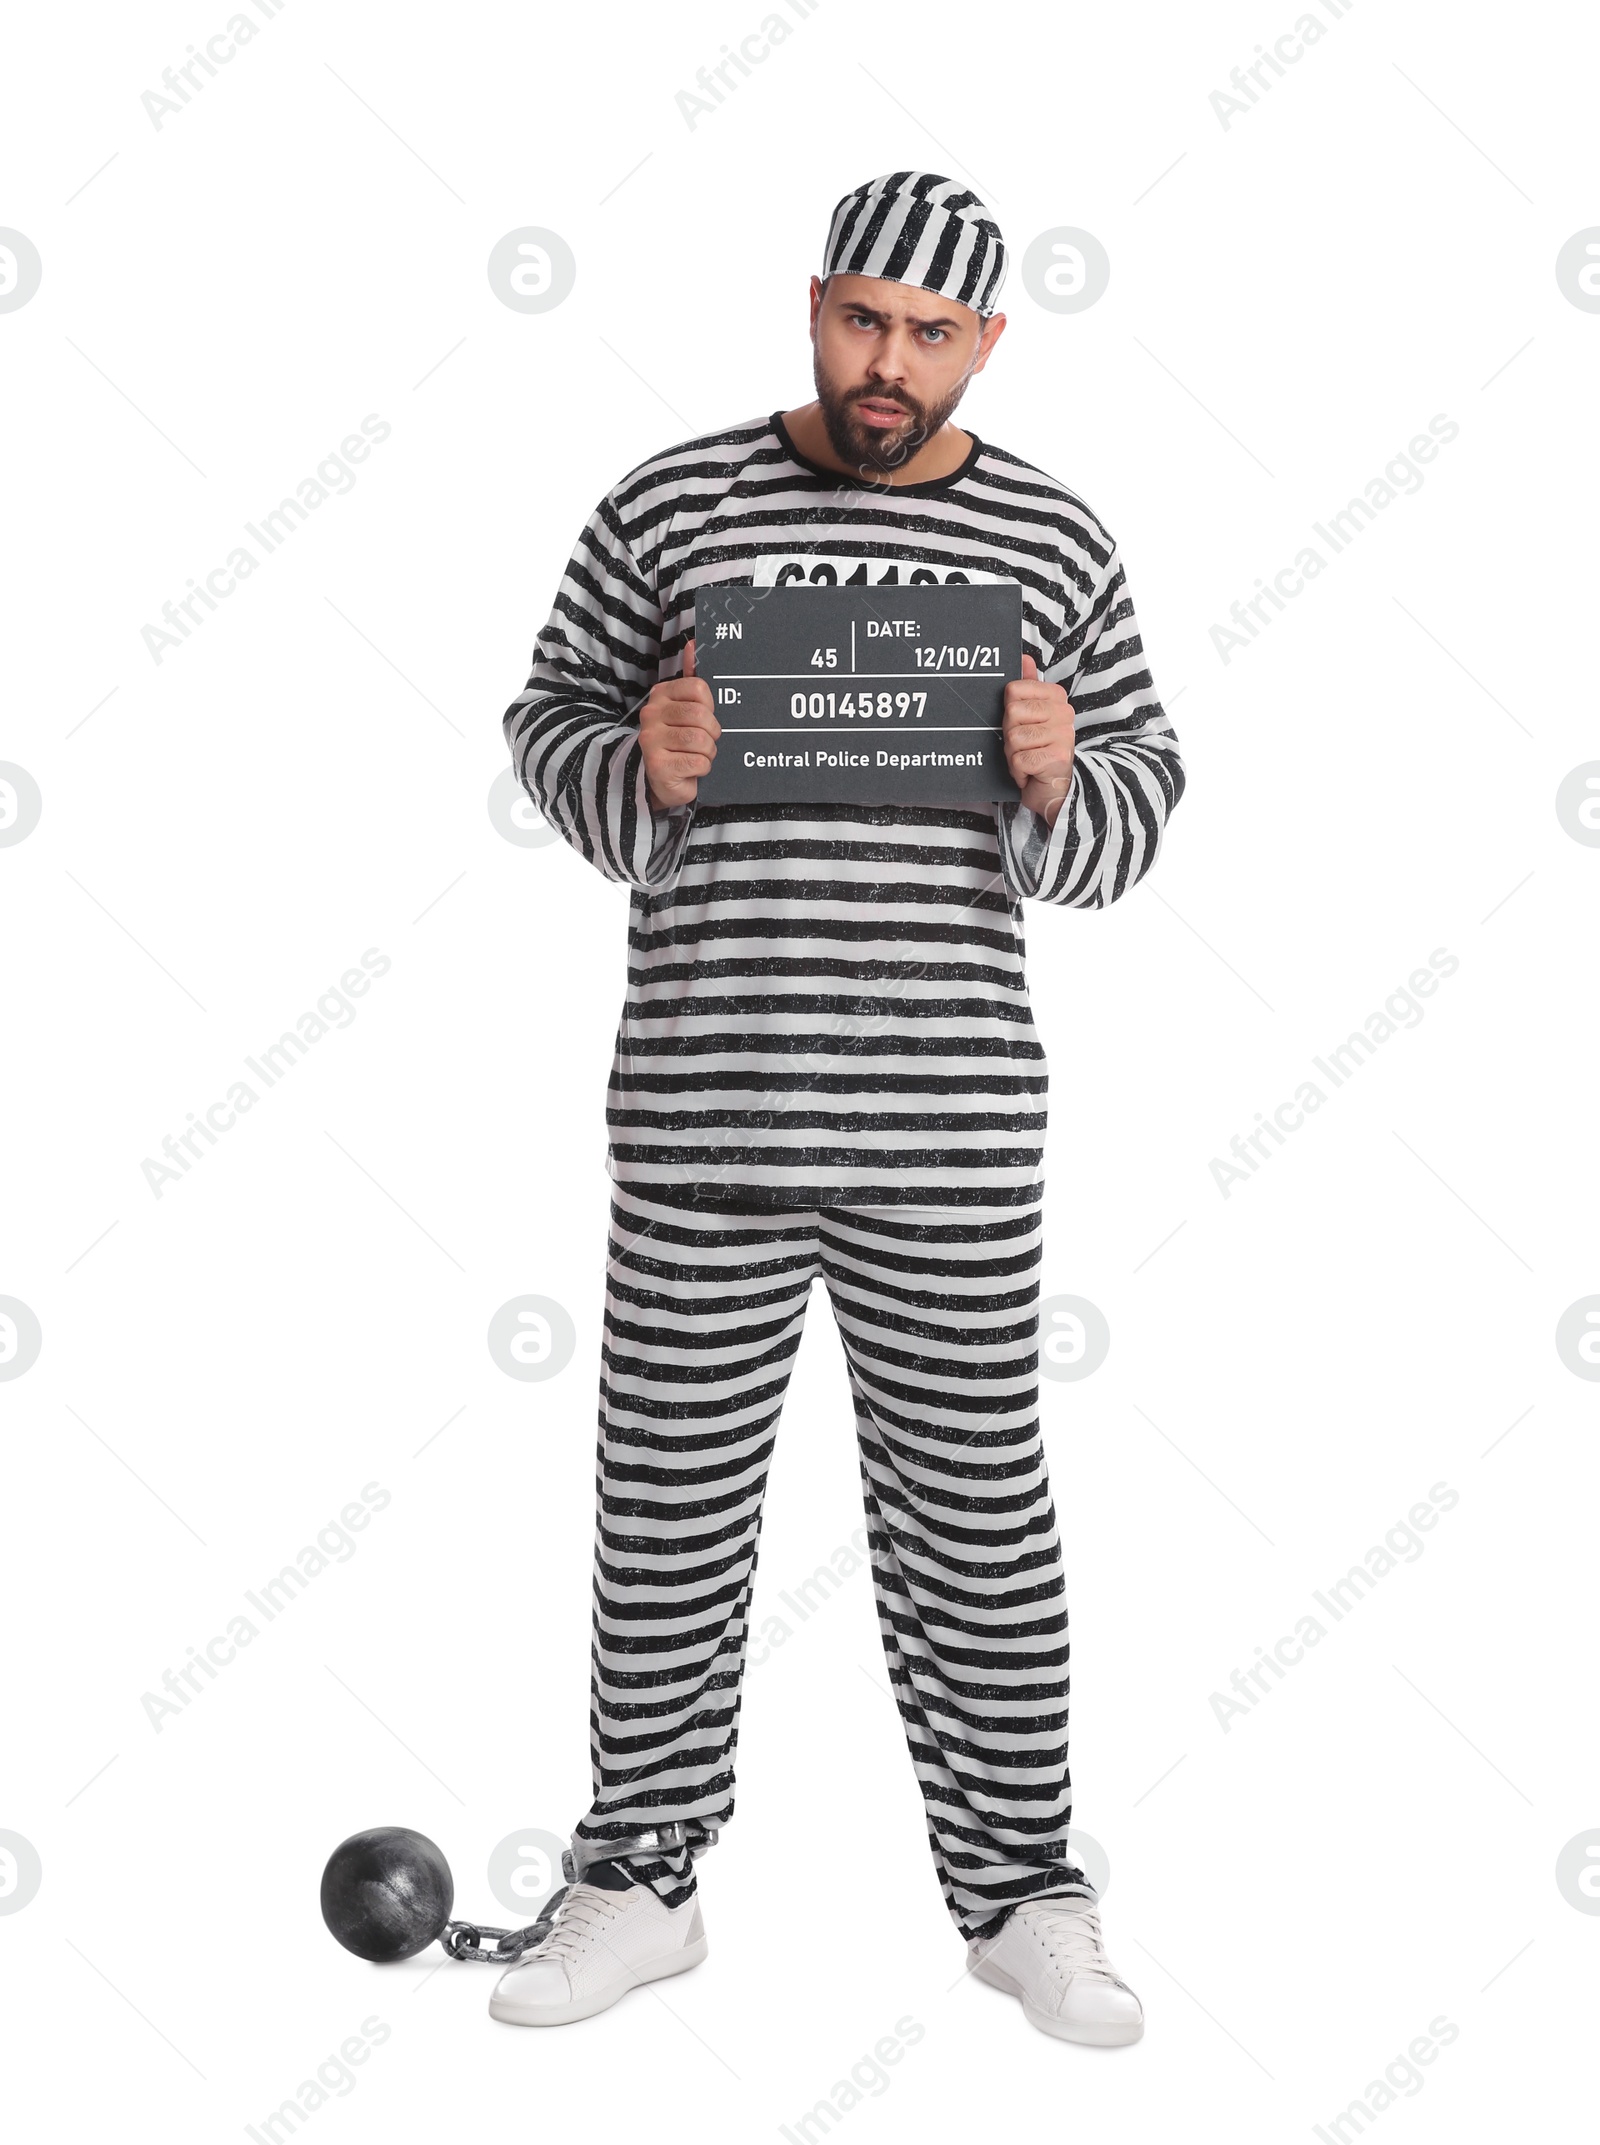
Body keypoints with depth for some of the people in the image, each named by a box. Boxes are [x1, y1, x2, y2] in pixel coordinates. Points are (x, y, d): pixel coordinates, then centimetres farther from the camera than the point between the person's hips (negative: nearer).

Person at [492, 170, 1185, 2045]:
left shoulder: (1053, 541, 6)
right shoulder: (671, 507, 4)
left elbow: (1143, 797, 10)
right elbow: (549, 717, 10)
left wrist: (1058, 784, -12)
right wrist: (642, 766, -12)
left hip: (950, 1129, 0)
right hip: (702, 1107, 0)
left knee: (972, 1508, 9)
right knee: (672, 1500, 10)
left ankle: (1019, 1895, 27)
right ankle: (643, 1883, 28)